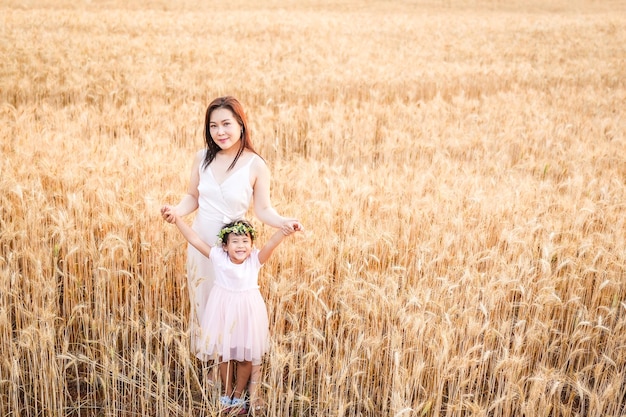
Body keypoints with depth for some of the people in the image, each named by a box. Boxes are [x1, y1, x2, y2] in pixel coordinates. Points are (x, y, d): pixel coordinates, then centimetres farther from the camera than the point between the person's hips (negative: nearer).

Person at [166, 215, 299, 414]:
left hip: (247, 311, -1)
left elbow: (270, 244, -33)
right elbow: (194, 239, -13)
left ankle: (238, 393, 32)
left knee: (246, 356, 11)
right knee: (224, 353, 15)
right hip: (223, 309, 1)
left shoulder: (255, 259, -15)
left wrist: (284, 232, -52)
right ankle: (227, 391, 36)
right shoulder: (218, 256, -13)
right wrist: (176, 219, -18)